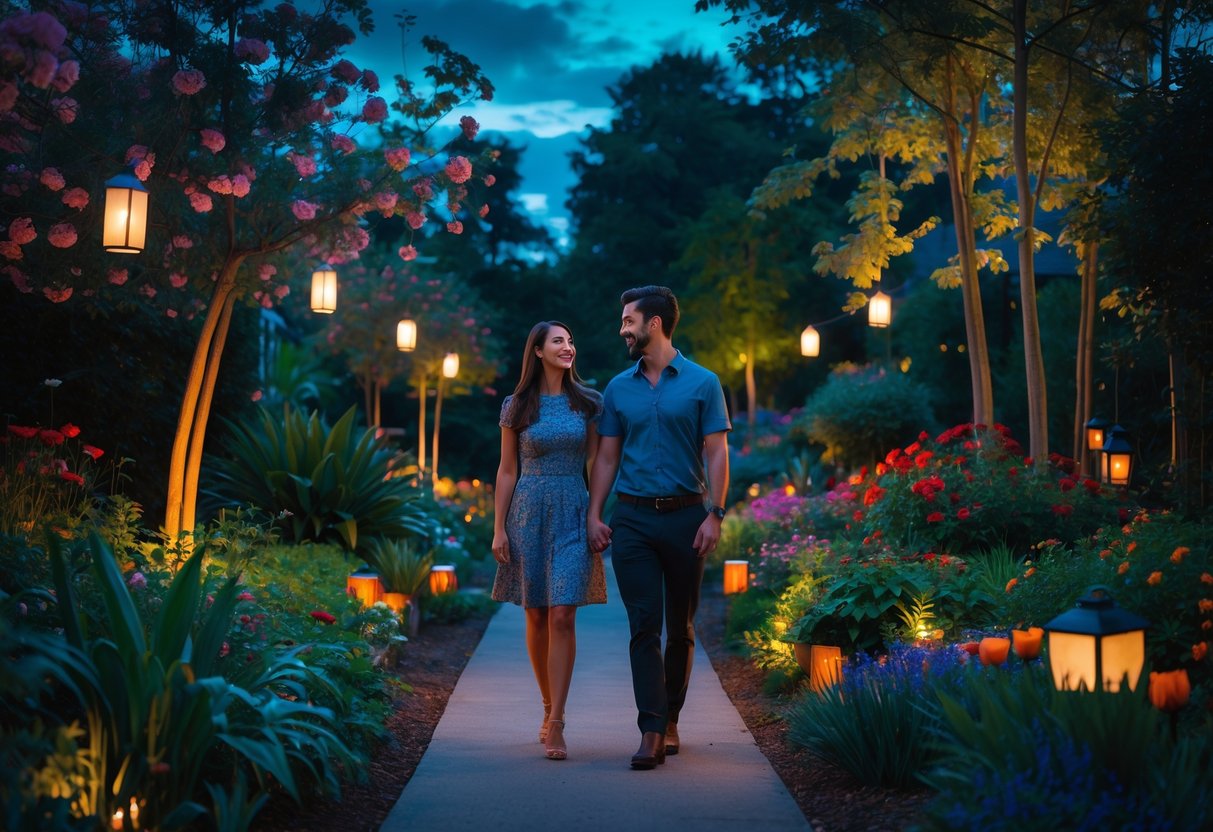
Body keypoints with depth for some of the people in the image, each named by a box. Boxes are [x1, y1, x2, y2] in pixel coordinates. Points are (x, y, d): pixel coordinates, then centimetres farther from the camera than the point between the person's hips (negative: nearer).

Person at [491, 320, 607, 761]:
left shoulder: (587, 403, 5)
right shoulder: (517, 407, 5)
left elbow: (595, 465, 7)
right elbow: (507, 471, 7)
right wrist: (498, 528, 2)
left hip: (572, 514, -1)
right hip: (529, 513, 1)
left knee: (562, 616, -11)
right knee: (537, 617, 6)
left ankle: (556, 724, -10)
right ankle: (549, 710, 22)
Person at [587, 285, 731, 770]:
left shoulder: (702, 384, 1)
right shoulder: (619, 389, 10)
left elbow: (717, 454, -3)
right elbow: (606, 458, 11)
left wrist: (714, 515, -12)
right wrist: (594, 514, 1)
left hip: (684, 516, -1)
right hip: (632, 519, 2)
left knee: (680, 628, 8)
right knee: (644, 626, -5)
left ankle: (671, 719, 23)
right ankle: (651, 733, -7)